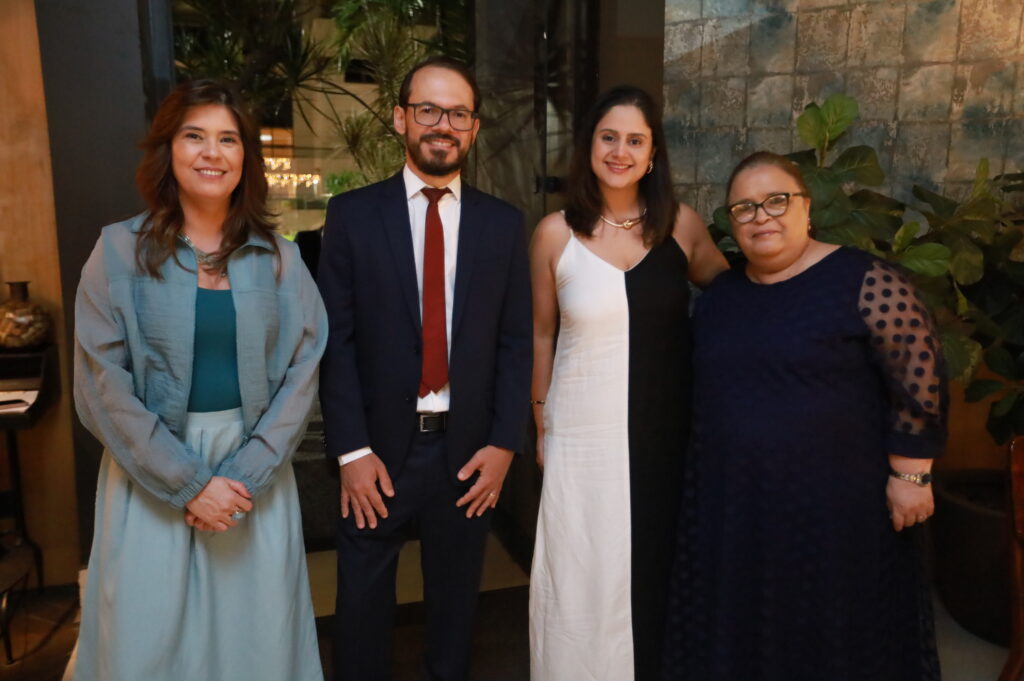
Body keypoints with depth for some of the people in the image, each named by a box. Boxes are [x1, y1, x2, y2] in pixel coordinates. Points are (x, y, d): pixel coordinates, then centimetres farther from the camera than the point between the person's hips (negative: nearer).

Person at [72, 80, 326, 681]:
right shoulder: (121, 251, -4)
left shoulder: (277, 255, 1)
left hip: (257, 468, 2)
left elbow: (303, 367, -2)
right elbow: (102, 383, -7)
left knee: (258, 630, 10)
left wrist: (247, 474, -11)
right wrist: (189, 483, -11)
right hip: (151, 471, -1)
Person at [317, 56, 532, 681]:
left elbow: (516, 342, 2)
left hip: (469, 448, 2)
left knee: (456, 596, 18)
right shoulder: (352, 214, -2)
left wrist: (504, 443, -5)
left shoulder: (504, 224, 3)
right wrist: (352, 450, -11)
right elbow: (335, 340, -5)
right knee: (364, 601, 14)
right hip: (379, 447, -1)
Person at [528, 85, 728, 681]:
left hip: (665, 432, 2)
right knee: (585, 576, 10)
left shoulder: (681, 225, -1)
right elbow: (541, 334, 4)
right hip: (583, 432, -1)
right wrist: (541, 423, 8)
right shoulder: (556, 233, -4)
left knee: (657, 569, 17)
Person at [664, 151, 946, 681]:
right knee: (738, 636, 17)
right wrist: (705, 471, 16)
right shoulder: (718, 295, 7)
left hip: (832, 503, -5)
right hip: (732, 505, 6)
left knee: (828, 636, 11)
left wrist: (910, 475, -12)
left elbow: (918, 378, -12)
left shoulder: (865, 282, -11)